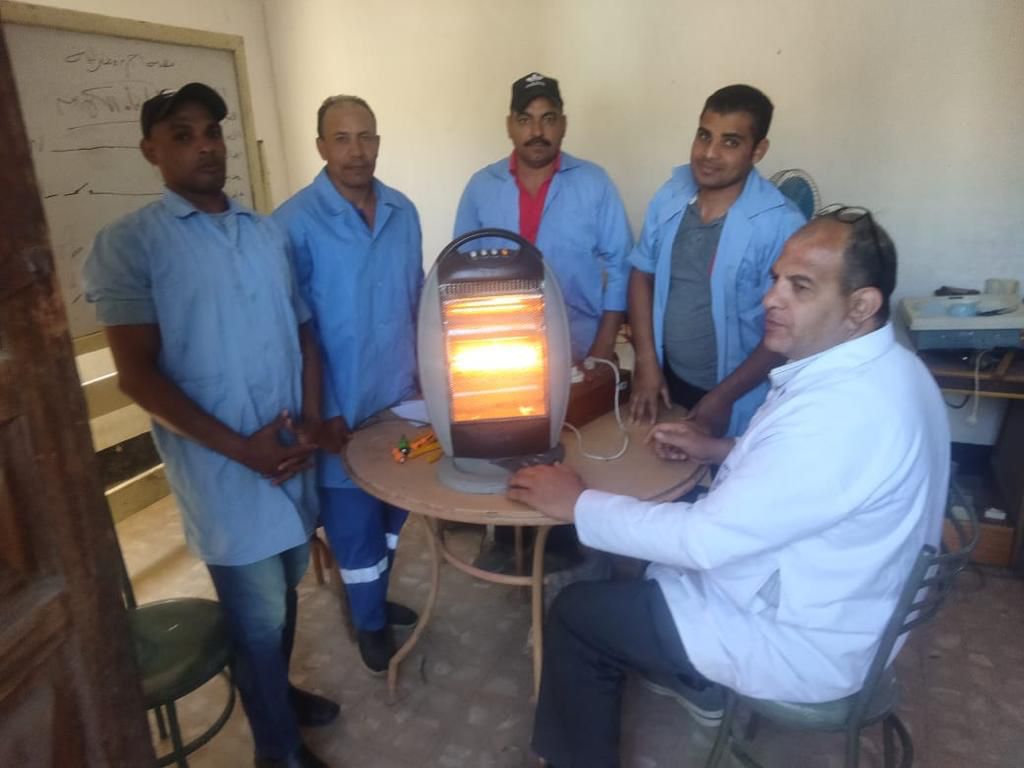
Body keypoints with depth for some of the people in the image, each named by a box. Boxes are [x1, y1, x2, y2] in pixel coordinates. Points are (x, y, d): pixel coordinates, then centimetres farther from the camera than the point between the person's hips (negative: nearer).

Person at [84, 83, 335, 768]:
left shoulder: (267, 233, 9)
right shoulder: (128, 244, -7)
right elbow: (138, 375, -12)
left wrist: (311, 424, -4)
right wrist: (241, 448, -16)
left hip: (292, 460, 5)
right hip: (224, 472, -5)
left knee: (284, 595, 21)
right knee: (259, 617, 7)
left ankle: (278, 690, 47)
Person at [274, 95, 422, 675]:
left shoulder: (403, 211, 3)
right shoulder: (295, 223, -13)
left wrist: (424, 371, 10)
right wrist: (321, 411, -14)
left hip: (401, 395, 6)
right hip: (343, 406, -5)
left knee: (395, 507, 19)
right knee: (354, 518, 9)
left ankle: (377, 597, 43)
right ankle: (370, 623, 32)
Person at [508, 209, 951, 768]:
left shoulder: (847, 409, -34)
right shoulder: (874, 367, -3)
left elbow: (707, 539, -32)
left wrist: (577, 504, -21)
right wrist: (723, 450, 3)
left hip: (802, 644, -9)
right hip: (816, 597, 9)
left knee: (575, 613, 1)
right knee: (629, 560, 21)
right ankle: (697, 681, 34)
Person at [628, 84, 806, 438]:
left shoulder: (781, 223, -20)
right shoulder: (670, 195, -5)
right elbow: (642, 274, 3)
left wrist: (724, 396, -15)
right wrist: (646, 362, -3)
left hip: (736, 402, -4)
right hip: (667, 379, 5)